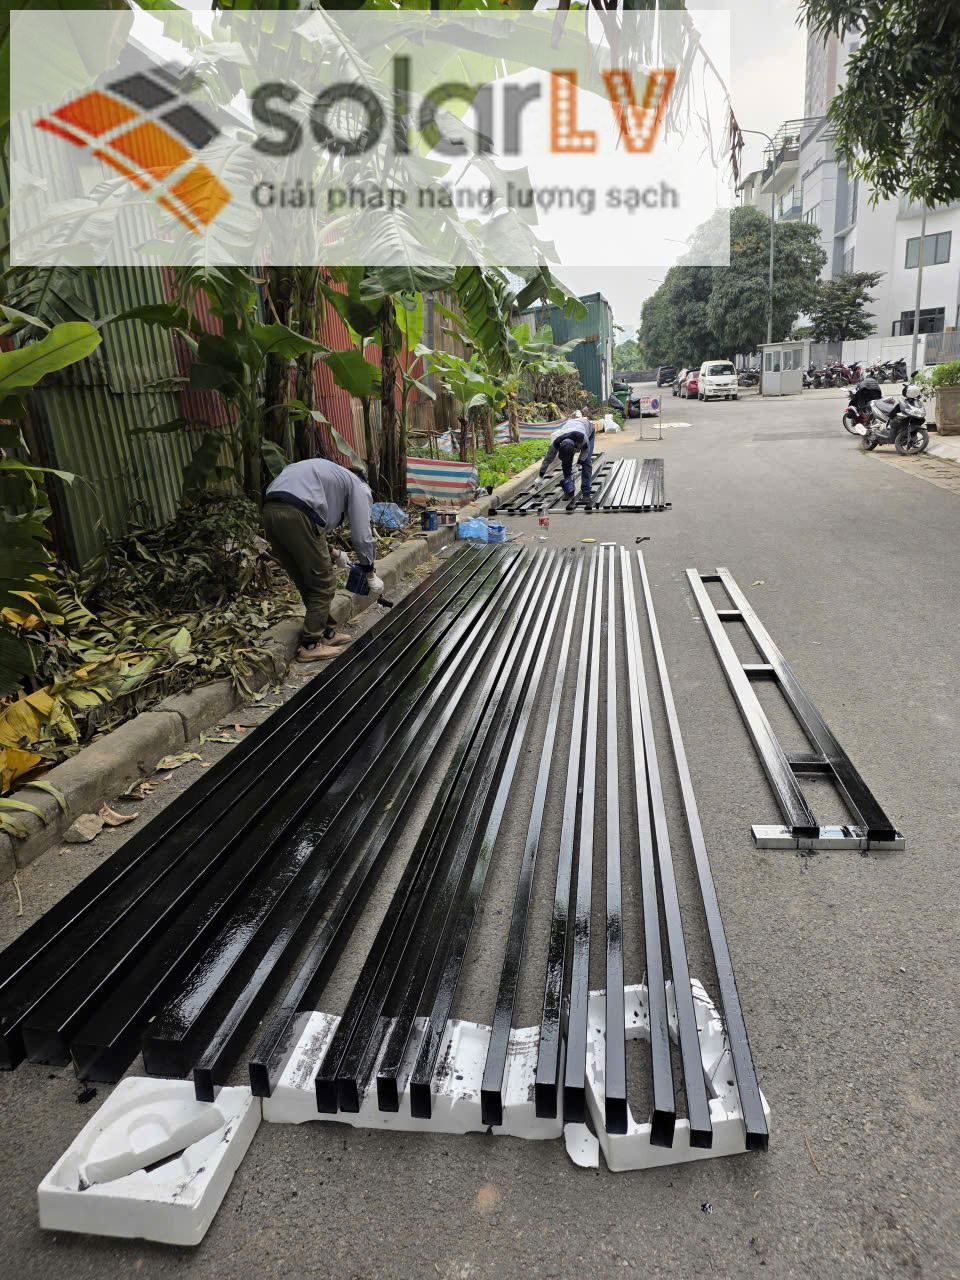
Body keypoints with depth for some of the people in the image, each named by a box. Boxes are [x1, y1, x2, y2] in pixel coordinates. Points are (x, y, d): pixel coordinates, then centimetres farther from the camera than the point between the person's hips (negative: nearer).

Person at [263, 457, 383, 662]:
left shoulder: (329, 474, 39)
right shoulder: (359, 485, 17)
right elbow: (362, 534, 9)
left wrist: (332, 553, 47)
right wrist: (371, 573, 19)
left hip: (270, 510, 8)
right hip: (297, 514, -8)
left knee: (308, 583, 19)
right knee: (323, 584, 6)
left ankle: (327, 632, 29)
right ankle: (310, 645, 9)